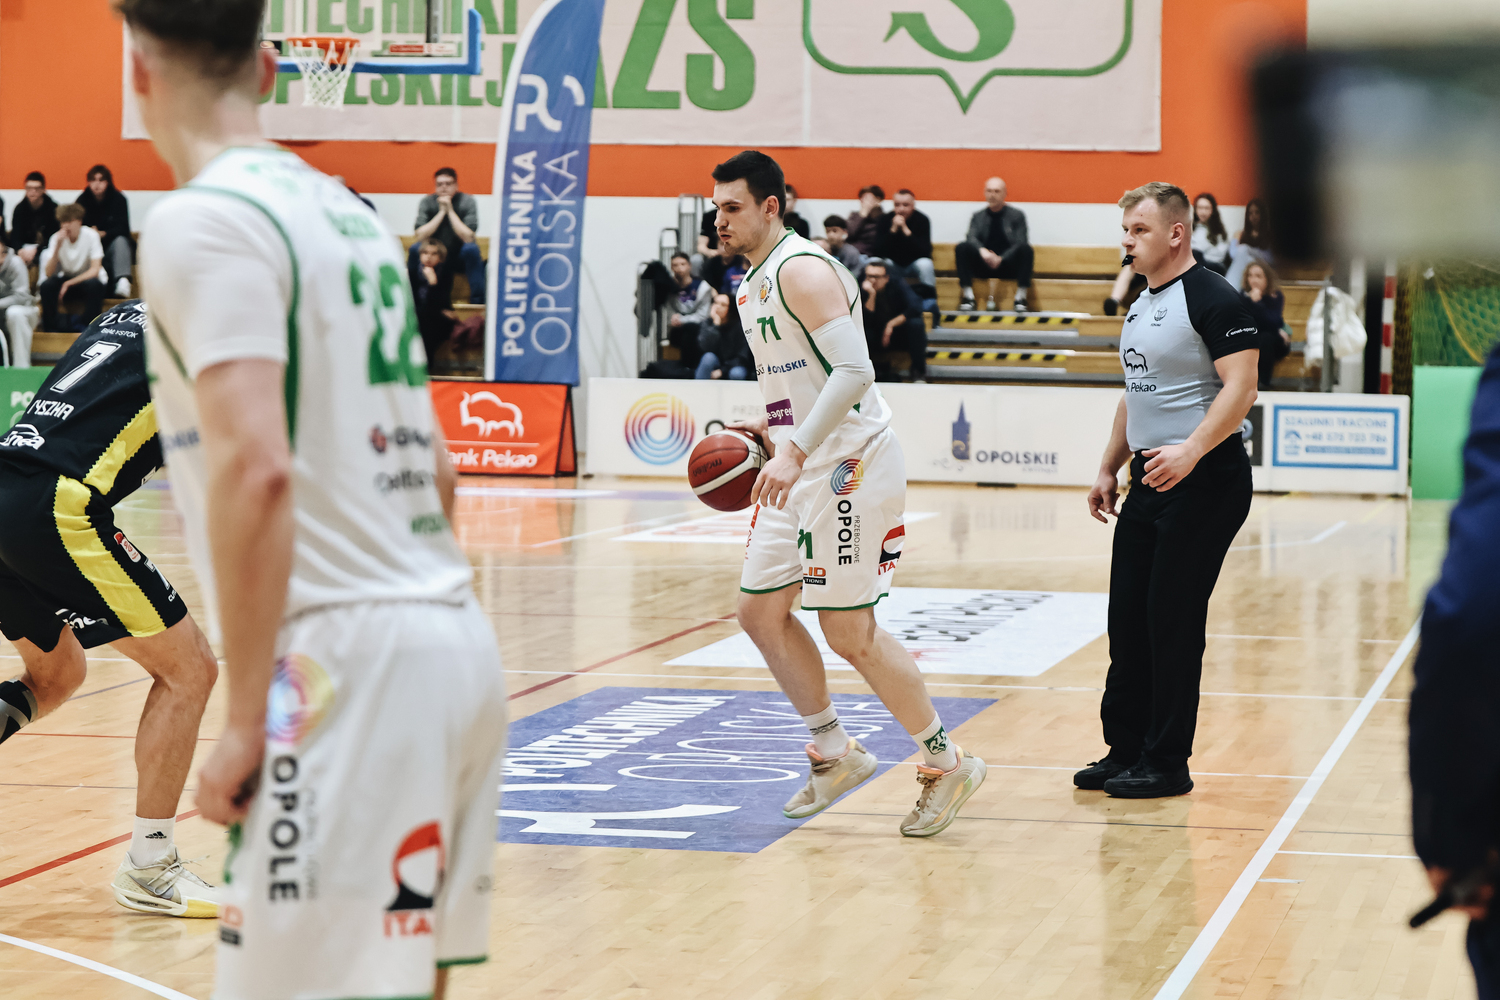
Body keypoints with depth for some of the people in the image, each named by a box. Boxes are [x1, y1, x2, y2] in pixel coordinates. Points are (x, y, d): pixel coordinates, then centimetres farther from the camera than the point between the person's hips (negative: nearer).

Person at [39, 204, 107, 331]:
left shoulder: (91, 236, -16)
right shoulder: (57, 238, -11)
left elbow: (95, 270, -21)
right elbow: (48, 273, -18)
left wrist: (70, 283, -30)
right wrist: (57, 247, -31)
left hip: (87, 278, -2)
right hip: (66, 279, 2)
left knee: (94, 285, -36)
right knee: (46, 286, -28)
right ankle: (50, 329, -16)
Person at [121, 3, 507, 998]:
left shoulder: (201, 221, -9)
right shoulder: (351, 214, 18)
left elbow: (257, 467, -20)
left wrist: (245, 715, -16)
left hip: (347, 652, -9)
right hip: (457, 638, 9)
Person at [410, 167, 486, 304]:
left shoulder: (468, 201, -13)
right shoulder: (427, 202, -8)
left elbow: (468, 238, -24)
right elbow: (420, 236, -20)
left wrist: (450, 210, -25)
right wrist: (441, 212, -22)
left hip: (460, 257, -1)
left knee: (471, 248, -33)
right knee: (415, 248, -27)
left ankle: (477, 301, -28)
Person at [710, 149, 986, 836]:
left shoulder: (801, 271, -16)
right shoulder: (752, 284, 15)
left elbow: (853, 372, -26)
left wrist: (795, 450, -33)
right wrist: (769, 427, 12)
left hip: (850, 464, -10)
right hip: (805, 471, 10)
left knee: (848, 631, -7)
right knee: (761, 612, 10)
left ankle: (946, 764, 7)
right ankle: (834, 754, 23)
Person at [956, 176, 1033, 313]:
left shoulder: (1017, 215, 7)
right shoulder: (978, 217, 13)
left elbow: (1020, 243, -4)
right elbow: (971, 238, -5)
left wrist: (1001, 259, -19)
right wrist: (982, 251, -28)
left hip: (1008, 264, -1)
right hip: (983, 265, 1)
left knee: (1025, 248, -31)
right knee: (961, 248, -23)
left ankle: (1021, 297, -28)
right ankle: (968, 296, -24)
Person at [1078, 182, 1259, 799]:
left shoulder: (1212, 300, -13)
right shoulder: (1141, 305, 16)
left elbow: (1240, 387, -21)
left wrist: (1191, 450, -32)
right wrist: (1109, 469, 21)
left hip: (1204, 482, -9)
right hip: (1149, 480, 9)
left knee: (1173, 621, -5)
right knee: (1127, 620, 9)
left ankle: (1167, 764, 3)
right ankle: (1125, 749, 18)